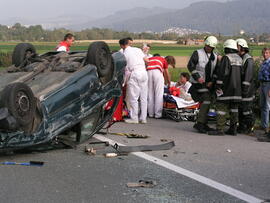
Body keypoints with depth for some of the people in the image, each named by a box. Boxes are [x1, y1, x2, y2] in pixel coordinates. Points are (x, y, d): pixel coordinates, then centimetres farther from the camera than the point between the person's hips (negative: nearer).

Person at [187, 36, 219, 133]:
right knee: (207, 101, -17)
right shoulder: (197, 53, -6)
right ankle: (199, 123, -14)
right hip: (198, 82, -7)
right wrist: (197, 77, -19)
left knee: (206, 103, 10)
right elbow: (190, 66, -11)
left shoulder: (215, 57, 11)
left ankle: (202, 123, 20)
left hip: (208, 83, 7)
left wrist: (212, 81, -4)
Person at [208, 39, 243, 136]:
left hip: (226, 88, -7)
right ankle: (233, 129, 12)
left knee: (221, 106, -5)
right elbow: (242, 73, 16)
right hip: (237, 88, 7)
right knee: (234, 108, 10)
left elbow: (222, 73, -16)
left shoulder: (226, 58, -10)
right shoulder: (239, 59, 13)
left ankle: (220, 129, -7)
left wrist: (218, 85, -11)